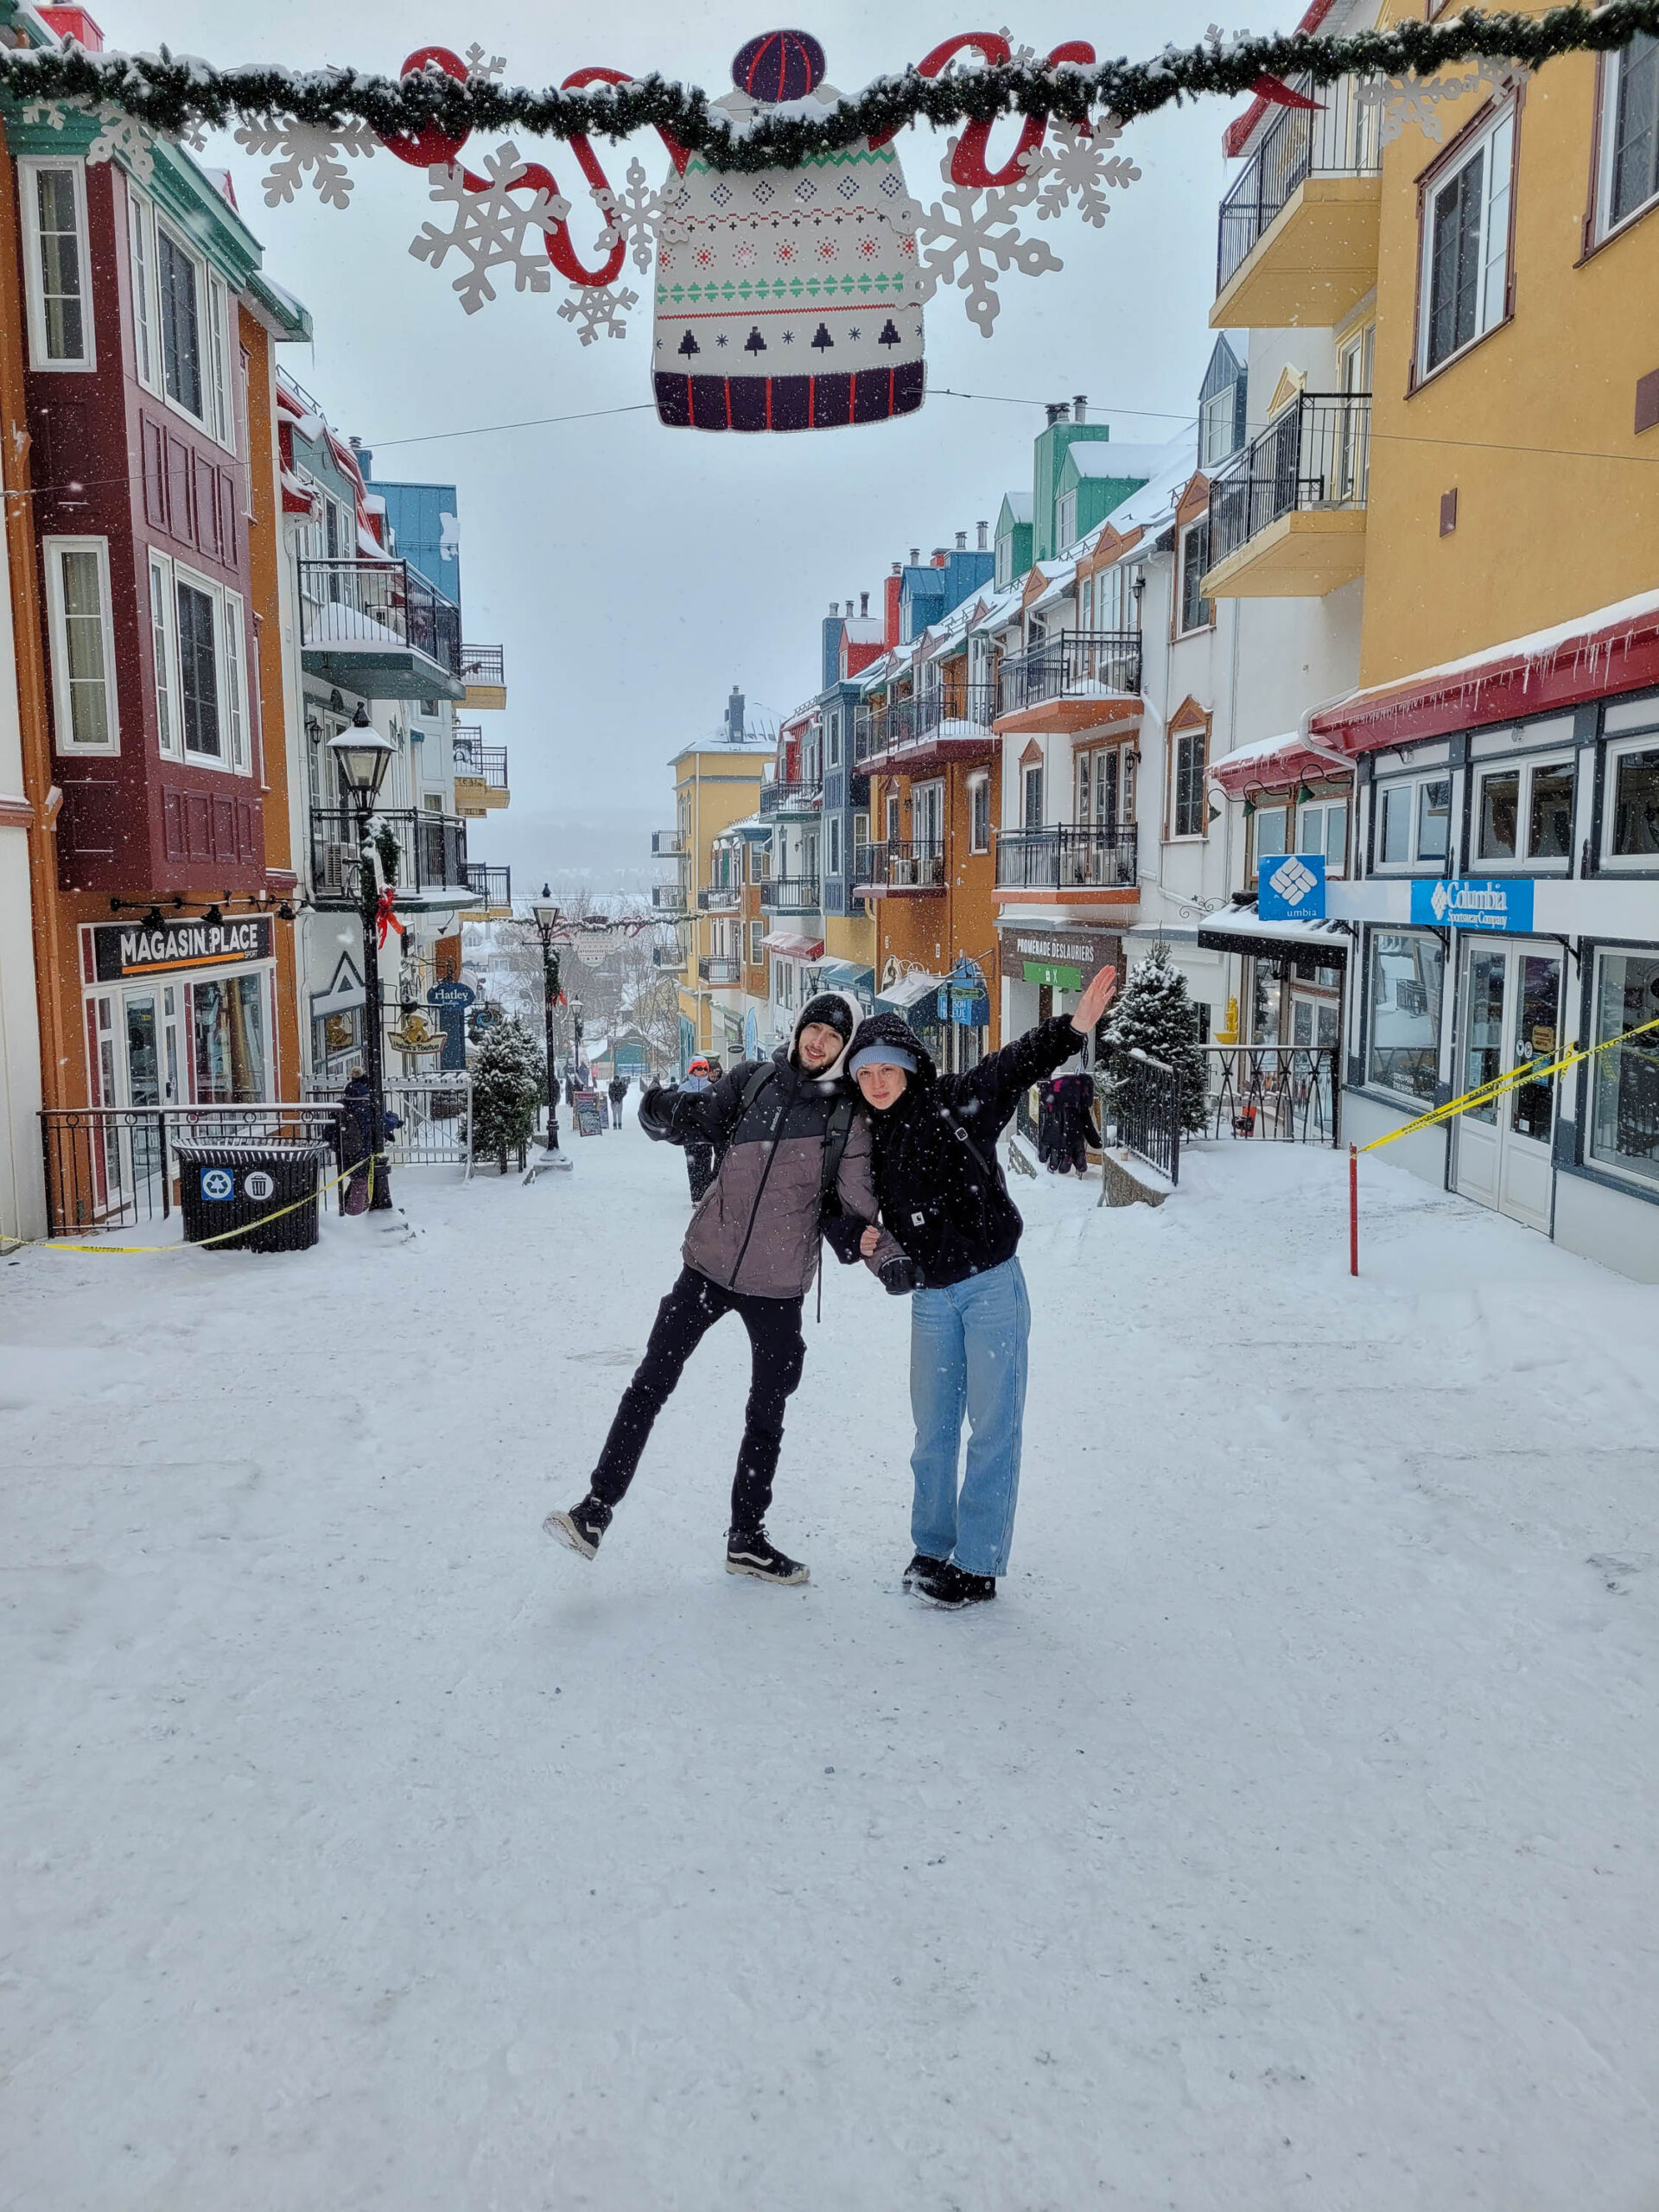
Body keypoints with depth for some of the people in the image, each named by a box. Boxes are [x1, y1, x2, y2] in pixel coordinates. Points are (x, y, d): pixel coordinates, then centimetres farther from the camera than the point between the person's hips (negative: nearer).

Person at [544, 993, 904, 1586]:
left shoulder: (848, 1118, -3)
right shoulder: (753, 1079, 0)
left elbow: (853, 1207, -1)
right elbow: (701, 1118, -7)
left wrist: (886, 1255, -18)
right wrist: (664, 1110, -30)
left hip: (778, 1284, 0)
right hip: (709, 1265, 0)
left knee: (767, 1414, 12)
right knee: (649, 1384, -2)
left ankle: (746, 1539, 28)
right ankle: (595, 1512, 10)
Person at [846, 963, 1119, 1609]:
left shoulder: (955, 1104, -9)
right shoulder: (869, 1141, 6)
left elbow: (1016, 1066, -23)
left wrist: (1073, 1027, -40)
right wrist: (862, 1238, -4)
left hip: (991, 1285, -5)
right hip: (931, 1296, 5)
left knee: (993, 1427, 0)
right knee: (932, 1428, 14)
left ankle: (977, 1565, 10)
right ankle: (933, 1549, 29)